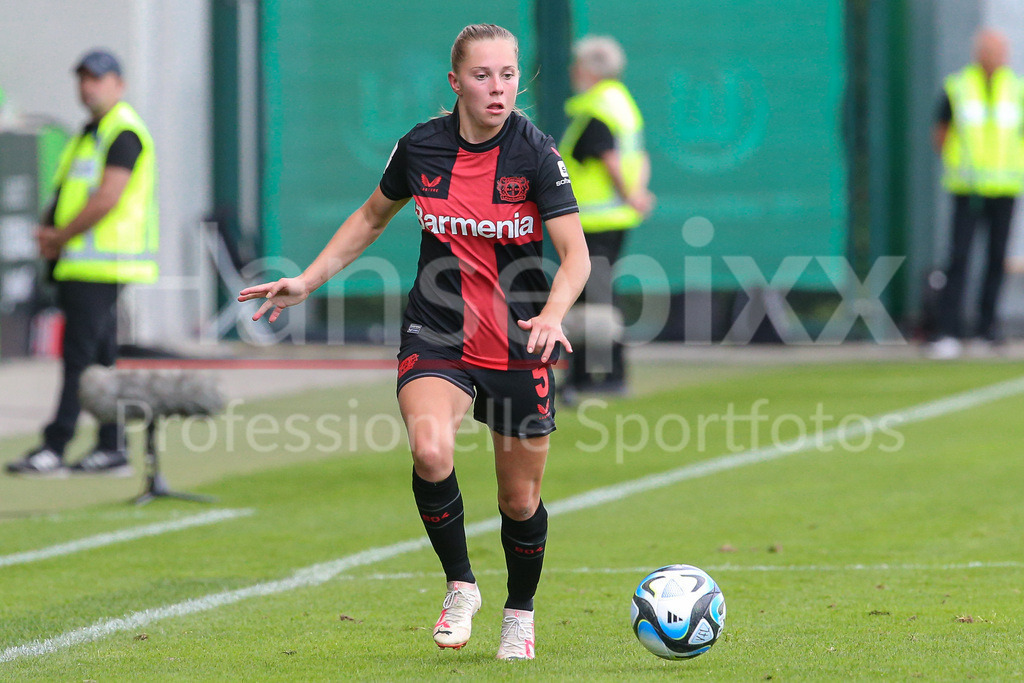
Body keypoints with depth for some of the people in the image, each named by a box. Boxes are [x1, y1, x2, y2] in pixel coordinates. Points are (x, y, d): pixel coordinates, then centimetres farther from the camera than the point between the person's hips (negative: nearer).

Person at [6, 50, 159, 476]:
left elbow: (107, 198, -19)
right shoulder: (91, 133, 20)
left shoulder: (124, 133, -11)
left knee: (79, 356, -11)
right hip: (79, 262, 10)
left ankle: (54, 449, -14)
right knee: (100, 359, 9)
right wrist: (49, 231, 4)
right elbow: (72, 195, 24)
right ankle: (111, 449, 11)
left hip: (100, 265, -10)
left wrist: (59, 237, -13)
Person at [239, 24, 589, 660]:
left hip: (519, 346, -1)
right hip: (437, 338, 1)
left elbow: (576, 255, -17)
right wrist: (307, 281, 9)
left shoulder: (535, 151, -12)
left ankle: (520, 612, 36)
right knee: (431, 452, -28)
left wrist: (552, 314, -37)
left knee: (521, 500, 7)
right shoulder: (421, 147, -3)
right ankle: (460, 586, -5)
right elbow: (372, 217, 16)